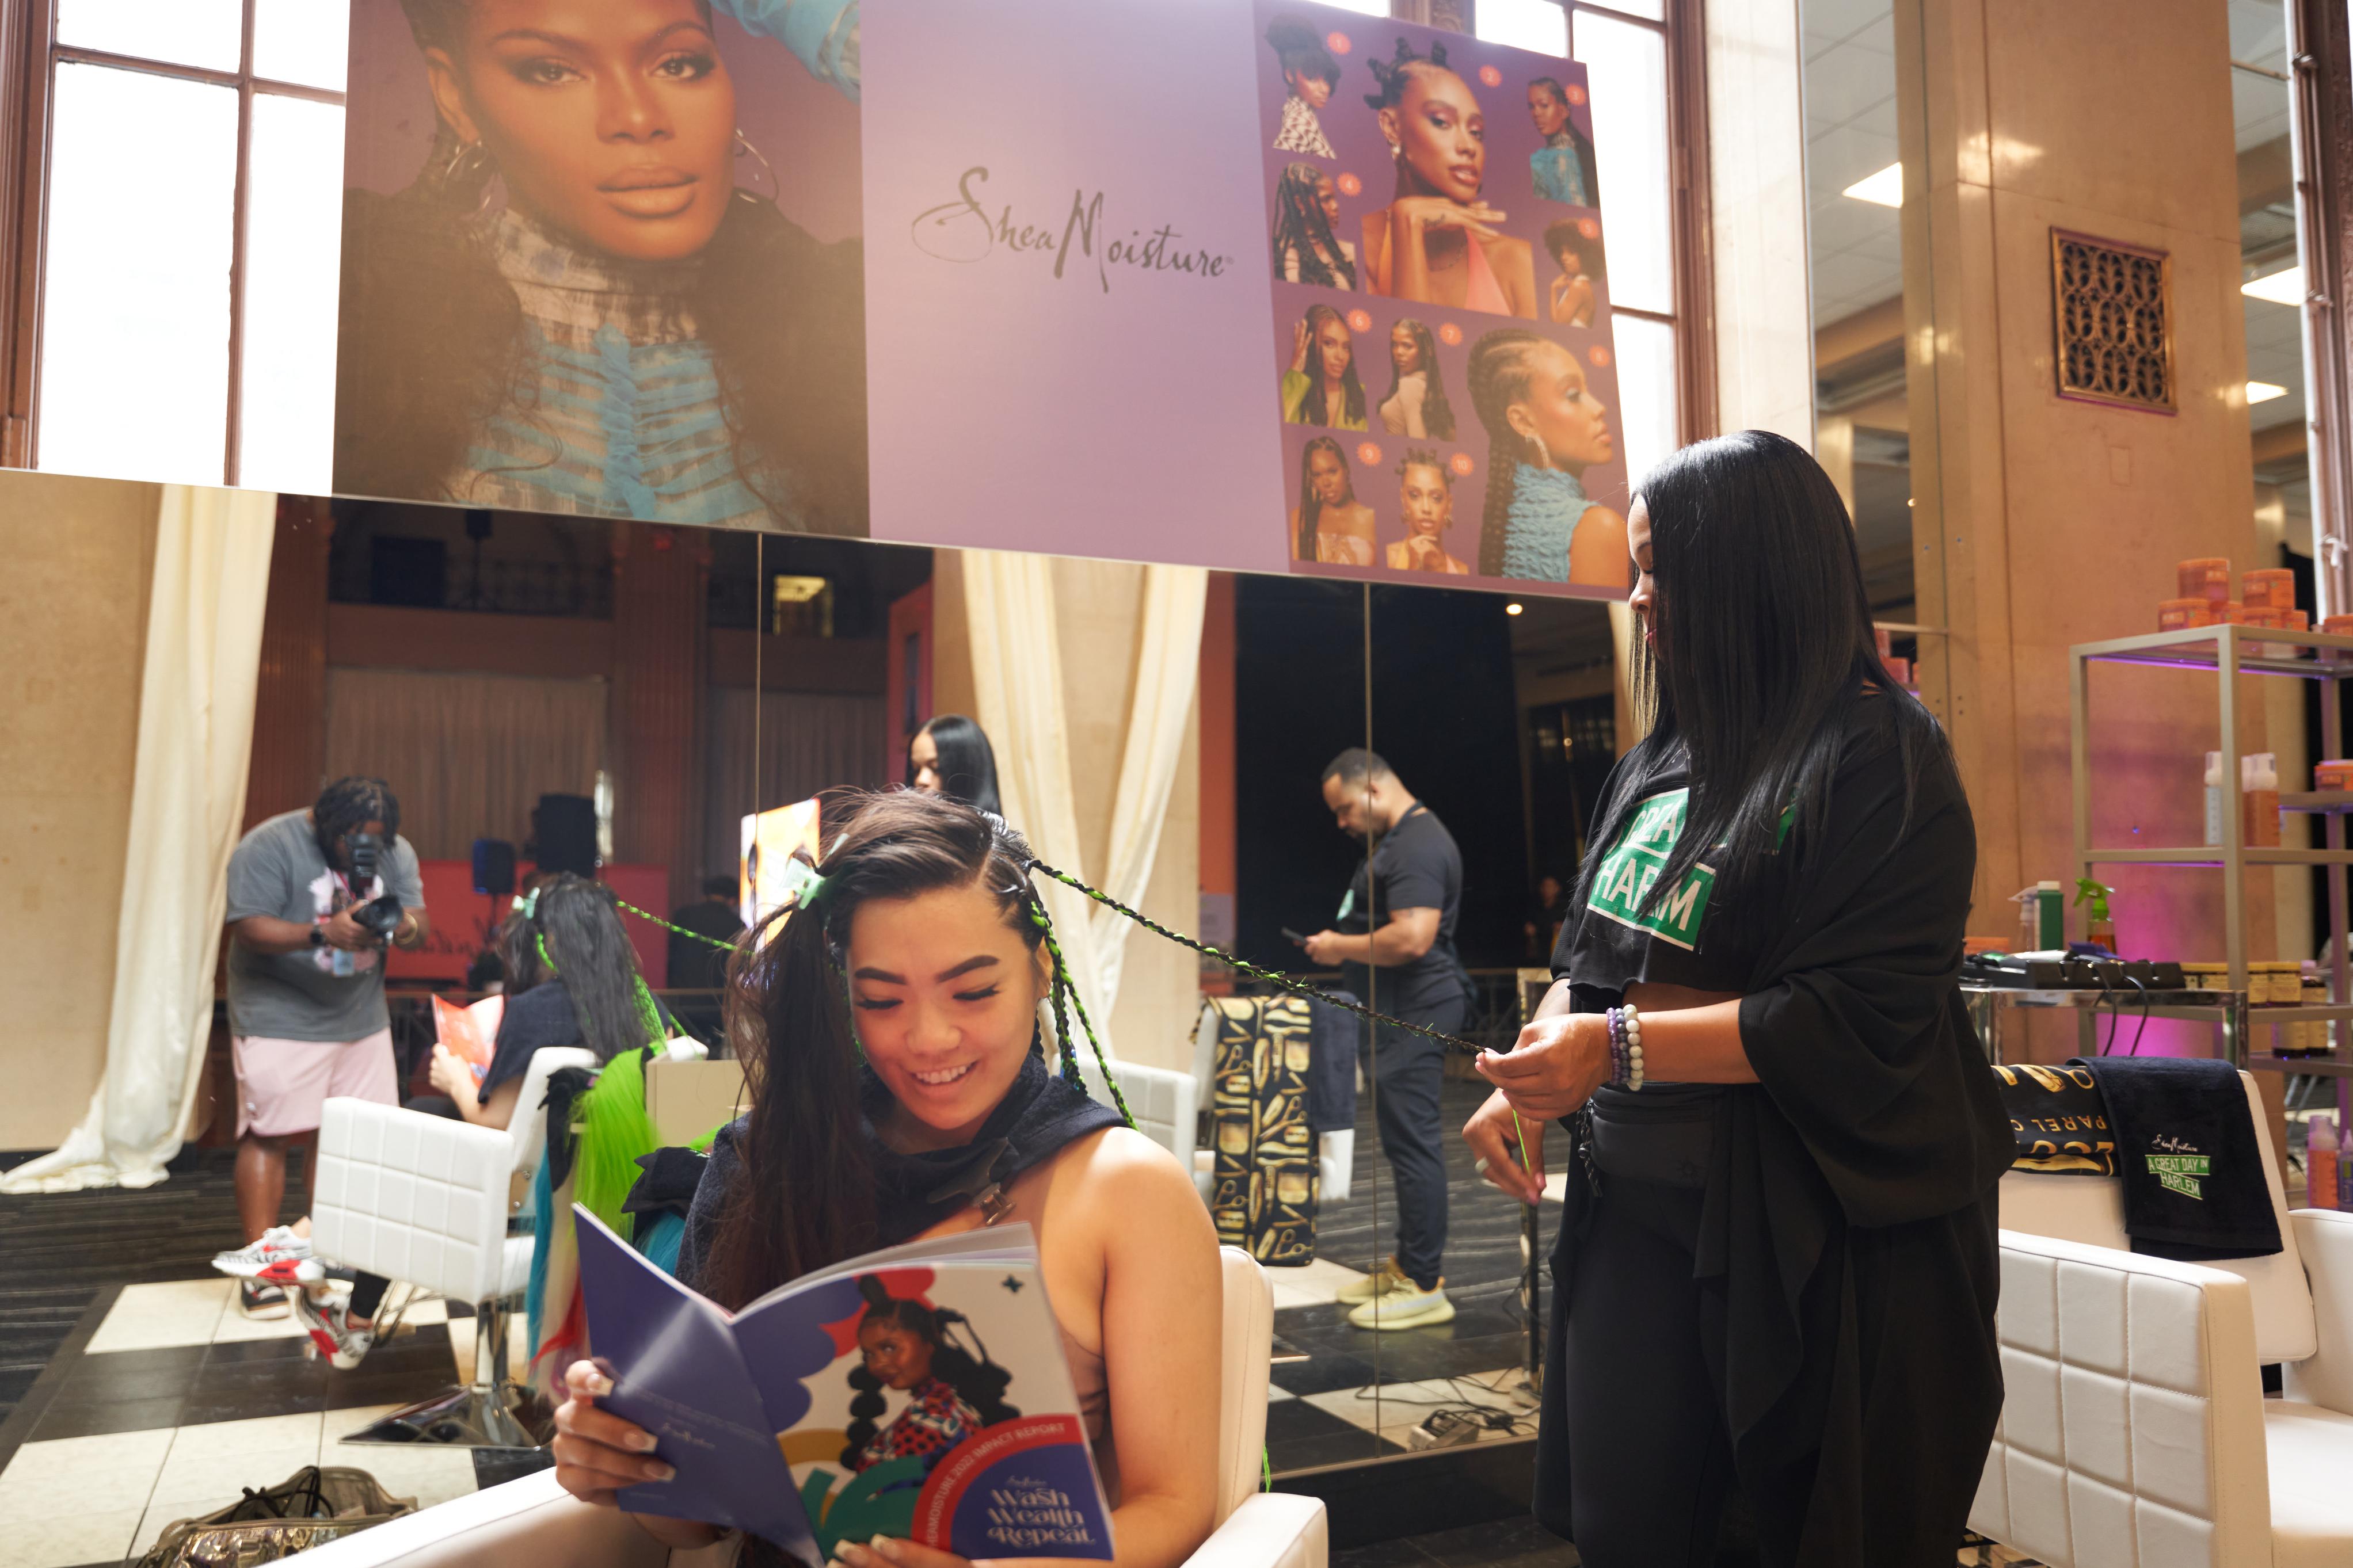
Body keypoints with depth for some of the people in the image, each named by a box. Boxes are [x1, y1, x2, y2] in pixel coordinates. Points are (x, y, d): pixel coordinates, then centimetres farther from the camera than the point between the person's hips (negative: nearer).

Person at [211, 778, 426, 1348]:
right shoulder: (269, 846, -14)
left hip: (362, 1017, 6)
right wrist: (324, 934, -31)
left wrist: (402, 926, -22)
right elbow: (249, 928, -19)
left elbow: (418, 923, 1)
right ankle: (258, 1263, 5)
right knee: (269, 1134, -4)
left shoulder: (395, 852, 3)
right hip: (282, 1018, -5)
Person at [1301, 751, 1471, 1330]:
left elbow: (1411, 938, -26)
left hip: (1416, 1012, -11)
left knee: (1412, 1140, -8)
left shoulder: (1417, 846, -17)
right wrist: (1342, 946, 14)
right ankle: (1407, 1265, 25)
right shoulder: (1399, 839, 18)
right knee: (1405, 1139, 15)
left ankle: (1424, 1285, -3)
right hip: (1400, 1012, 11)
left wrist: (1342, 947, -14)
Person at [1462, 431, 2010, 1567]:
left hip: (1822, 1244, -6)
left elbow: (1861, 1022, -19)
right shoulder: (1659, 764, 11)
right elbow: (1588, 957, 17)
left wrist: (1622, 1045, -21)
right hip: (1636, 1208, 7)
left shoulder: (1877, 757, -11)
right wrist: (1536, 1068, -2)